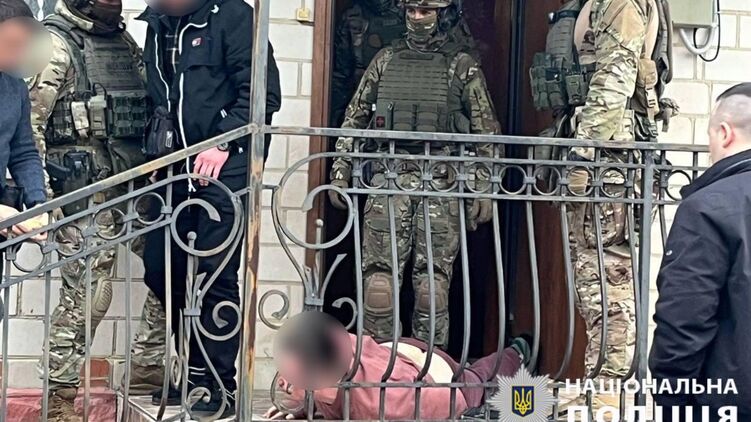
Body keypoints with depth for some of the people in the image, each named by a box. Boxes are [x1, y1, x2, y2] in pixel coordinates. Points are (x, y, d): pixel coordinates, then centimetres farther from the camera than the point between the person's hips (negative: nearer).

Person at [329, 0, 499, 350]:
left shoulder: (463, 67, 8)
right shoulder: (386, 60, 14)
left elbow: (486, 131, 7)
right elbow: (355, 117, 17)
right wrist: (339, 172, 10)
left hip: (441, 180, -1)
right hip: (389, 174, 2)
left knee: (434, 277, -2)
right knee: (379, 272, -5)